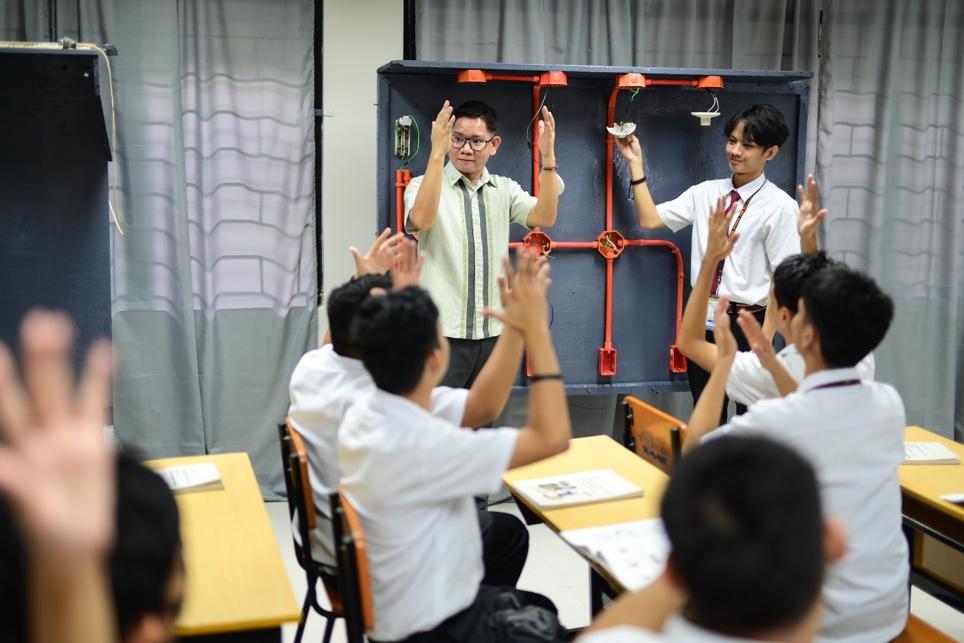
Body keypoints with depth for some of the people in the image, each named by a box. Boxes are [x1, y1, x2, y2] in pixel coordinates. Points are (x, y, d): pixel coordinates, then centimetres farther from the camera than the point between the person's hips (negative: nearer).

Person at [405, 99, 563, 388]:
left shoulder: (505, 189, 9)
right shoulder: (424, 184, -2)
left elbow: (545, 217, -6)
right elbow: (421, 220, -24)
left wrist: (548, 158, -17)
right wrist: (437, 153, -30)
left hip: (493, 332, 4)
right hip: (443, 332, -4)